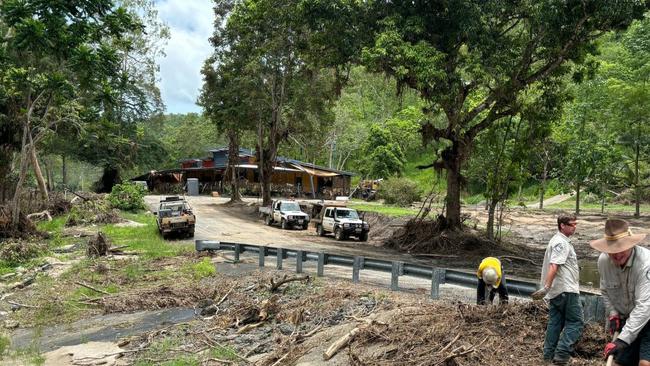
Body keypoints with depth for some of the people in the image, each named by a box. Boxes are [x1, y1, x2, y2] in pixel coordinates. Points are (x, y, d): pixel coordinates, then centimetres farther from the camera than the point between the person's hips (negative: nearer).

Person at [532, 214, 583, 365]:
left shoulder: (557, 240, 17)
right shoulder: (561, 243, -15)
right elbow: (553, 267, -26)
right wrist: (546, 287, -33)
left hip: (556, 291, 10)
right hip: (566, 291, -10)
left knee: (555, 323, 12)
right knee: (575, 322, -4)